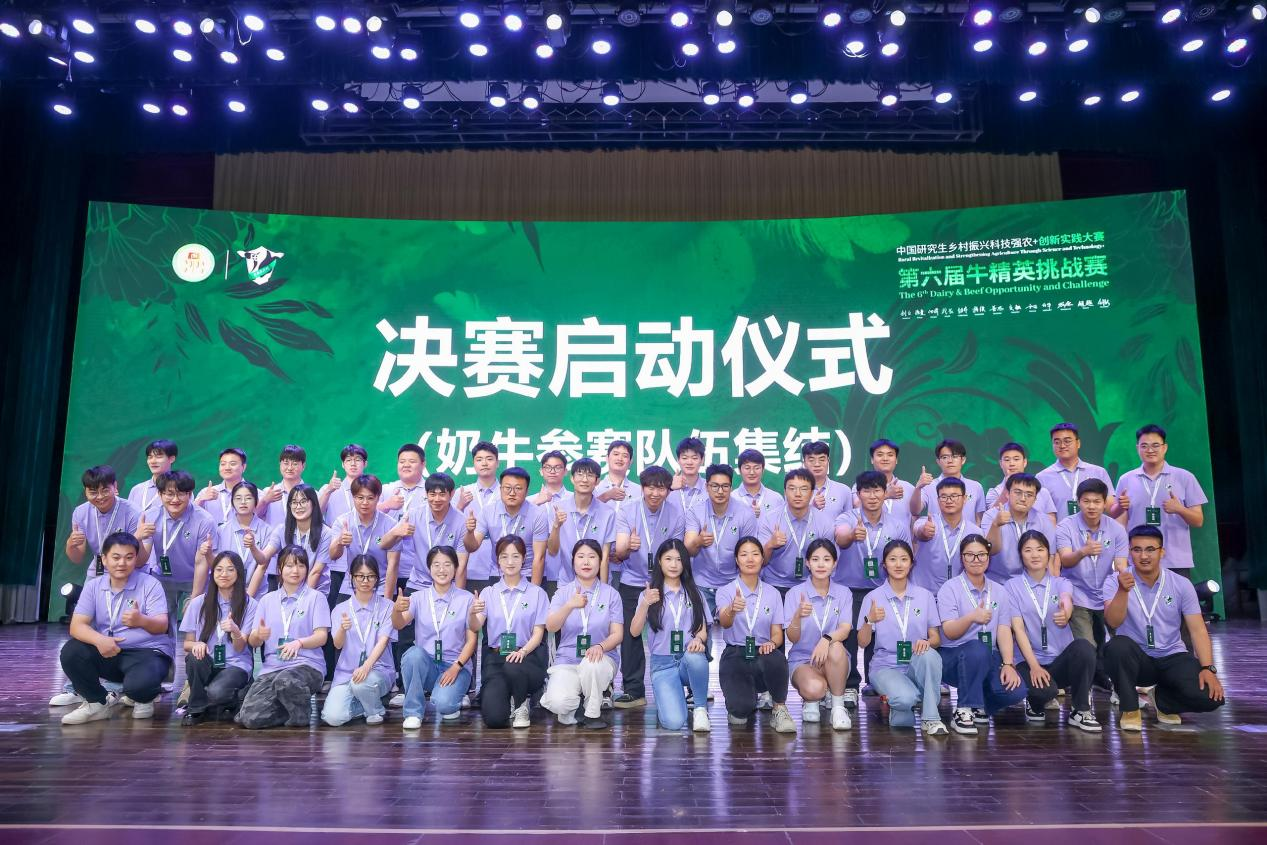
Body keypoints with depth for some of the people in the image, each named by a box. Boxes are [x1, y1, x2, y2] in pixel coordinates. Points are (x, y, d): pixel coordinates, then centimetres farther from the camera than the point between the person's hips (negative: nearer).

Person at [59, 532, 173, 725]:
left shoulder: (150, 584, -8)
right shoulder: (93, 586, 2)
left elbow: (162, 625, -18)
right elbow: (77, 626, -7)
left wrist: (141, 621, -42)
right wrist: (99, 640, -29)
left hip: (148, 652, -4)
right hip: (108, 652, 4)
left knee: (138, 685, -34)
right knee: (71, 652, -21)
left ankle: (145, 698, 7)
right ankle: (97, 703, 1)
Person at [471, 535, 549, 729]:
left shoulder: (537, 593, 7)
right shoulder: (488, 593, 13)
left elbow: (538, 633, 2)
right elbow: (475, 627, -2)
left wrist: (523, 651, -20)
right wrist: (472, 613, -27)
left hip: (527, 655, -1)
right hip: (495, 656, 1)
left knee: (513, 668, -38)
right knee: (494, 718, -21)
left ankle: (521, 705, -6)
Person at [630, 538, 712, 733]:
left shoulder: (695, 594, 12)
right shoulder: (649, 594, 6)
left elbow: (703, 630, 7)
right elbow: (635, 631, -3)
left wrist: (698, 639, -17)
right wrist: (645, 604, -19)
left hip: (689, 658, 2)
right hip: (662, 663, -1)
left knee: (695, 657, -39)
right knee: (673, 722, -24)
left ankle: (700, 709, -11)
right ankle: (665, 700, 14)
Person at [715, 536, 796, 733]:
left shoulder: (772, 593, 9)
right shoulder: (726, 591, -1)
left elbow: (777, 633, 6)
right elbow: (724, 622, -21)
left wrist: (772, 643, -19)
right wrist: (732, 610, -46)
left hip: (763, 652, 1)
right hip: (735, 655, -1)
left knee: (776, 659, -37)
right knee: (741, 710, -26)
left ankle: (780, 709, -10)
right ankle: (741, 707, 14)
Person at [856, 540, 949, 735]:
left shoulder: (925, 596, 8)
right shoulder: (872, 598, 1)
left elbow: (936, 638, 7)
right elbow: (862, 643, -2)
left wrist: (927, 642, -18)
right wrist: (869, 620, -22)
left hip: (917, 664, 3)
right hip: (886, 666, -2)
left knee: (929, 655, -34)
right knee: (906, 698, -35)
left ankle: (931, 717, -20)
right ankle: (893, 703, 1)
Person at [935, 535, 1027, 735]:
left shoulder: (999, 591, 11)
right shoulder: (950, 588, -3)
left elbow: (1004, 630, 2)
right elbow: (949, 632, -13)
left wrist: (1008, 664, -14)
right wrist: (971, 617, -32)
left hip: (989, 659, 4)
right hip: (953, 657, -4)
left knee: (1015, 690, -24)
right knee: (977, 649, -37)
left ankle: (979, 707, 9)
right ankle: (962, 712, -21)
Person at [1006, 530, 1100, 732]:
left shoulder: (1061, 583, 7)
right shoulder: (1013, 586, 3)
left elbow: (1067, 600, -19)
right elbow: (1018, 628, -7)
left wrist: (1065, 614, -45)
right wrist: (1034, 666, -19)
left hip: (1061, 660, 2)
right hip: (1028, 660, -2)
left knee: (1083, 647, -31)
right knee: (1045, 691, -33)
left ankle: (1080, 710, -10)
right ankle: (1036, 703, 7)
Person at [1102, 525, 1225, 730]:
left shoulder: (1181, 584, -2)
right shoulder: (1115, 581, -8)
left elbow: (1198, 630, -3)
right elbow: (1113, 622, -21)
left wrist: (1208, 668, -16)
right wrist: (1123, 591, -38)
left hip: (1172, 657, 2)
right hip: (1135, 658, -2)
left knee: (1210, 696, -24)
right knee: (1118, 645, -36)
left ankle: (1164, 700, 12)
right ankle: (1130, 709, -11)